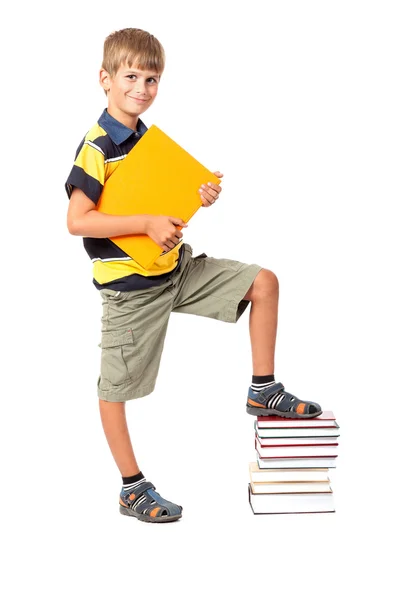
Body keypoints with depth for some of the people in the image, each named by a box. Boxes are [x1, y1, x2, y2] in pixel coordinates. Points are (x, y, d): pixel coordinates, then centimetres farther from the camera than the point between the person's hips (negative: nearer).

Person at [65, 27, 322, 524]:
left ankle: (263, 391, 14)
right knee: (115, 385, 4)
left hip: (176, 267, 8)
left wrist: (198, 196, 0)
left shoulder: (149, 138, 11)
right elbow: (76, 221, -24)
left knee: (263, 282, 3)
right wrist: (148, 224, -25)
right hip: (130, 285, -8)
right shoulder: (97, 147, -16)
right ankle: (132, 489, 19)